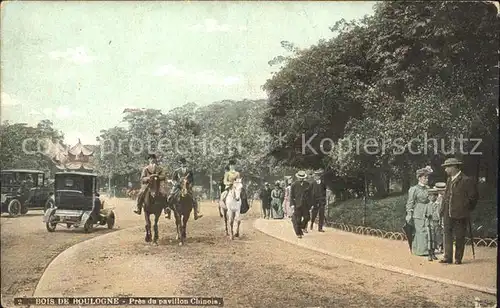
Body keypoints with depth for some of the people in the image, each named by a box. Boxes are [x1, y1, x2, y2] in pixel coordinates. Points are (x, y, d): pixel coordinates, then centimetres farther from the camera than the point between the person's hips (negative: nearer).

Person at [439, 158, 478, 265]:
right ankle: (448, 257, 9)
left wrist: (467, 209, -4)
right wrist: (443, 209, 11)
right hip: (448, 214, 7)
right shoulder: (449, 180, 14)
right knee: (448, 235, 5)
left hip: (460, 215, -6)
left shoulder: (467, 180, -10)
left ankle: (458, 258, 12)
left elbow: (474, 197, -7)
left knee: (459, 237, 3)